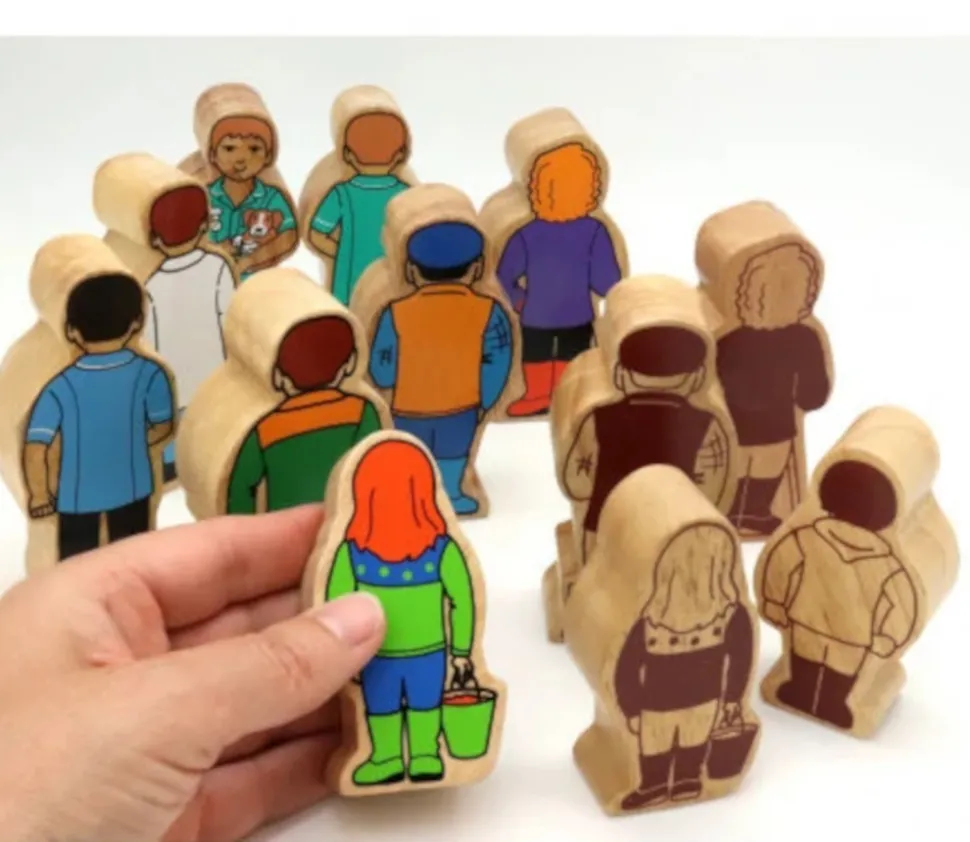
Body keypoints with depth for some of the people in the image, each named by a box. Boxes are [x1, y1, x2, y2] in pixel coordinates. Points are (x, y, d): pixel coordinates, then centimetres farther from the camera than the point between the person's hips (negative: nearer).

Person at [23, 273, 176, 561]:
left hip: (77, 494, -1)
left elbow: (35, 447, -21)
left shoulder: (60, 387, -19)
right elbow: (163, 427, -5)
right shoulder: (149, 374, -16)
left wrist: (39, 494, -6)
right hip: (131, 487, 1)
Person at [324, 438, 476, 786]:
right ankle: (425, 758, 35)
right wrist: (461, 650, 2)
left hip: (375, 658, 0)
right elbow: (462, 601, -9)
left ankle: (386, 760, 36)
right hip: (429, 654, 1)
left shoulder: (353, 552, -18)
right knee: (425, 706, 22)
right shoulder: (441, 549, -17)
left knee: (381, 709, 21)